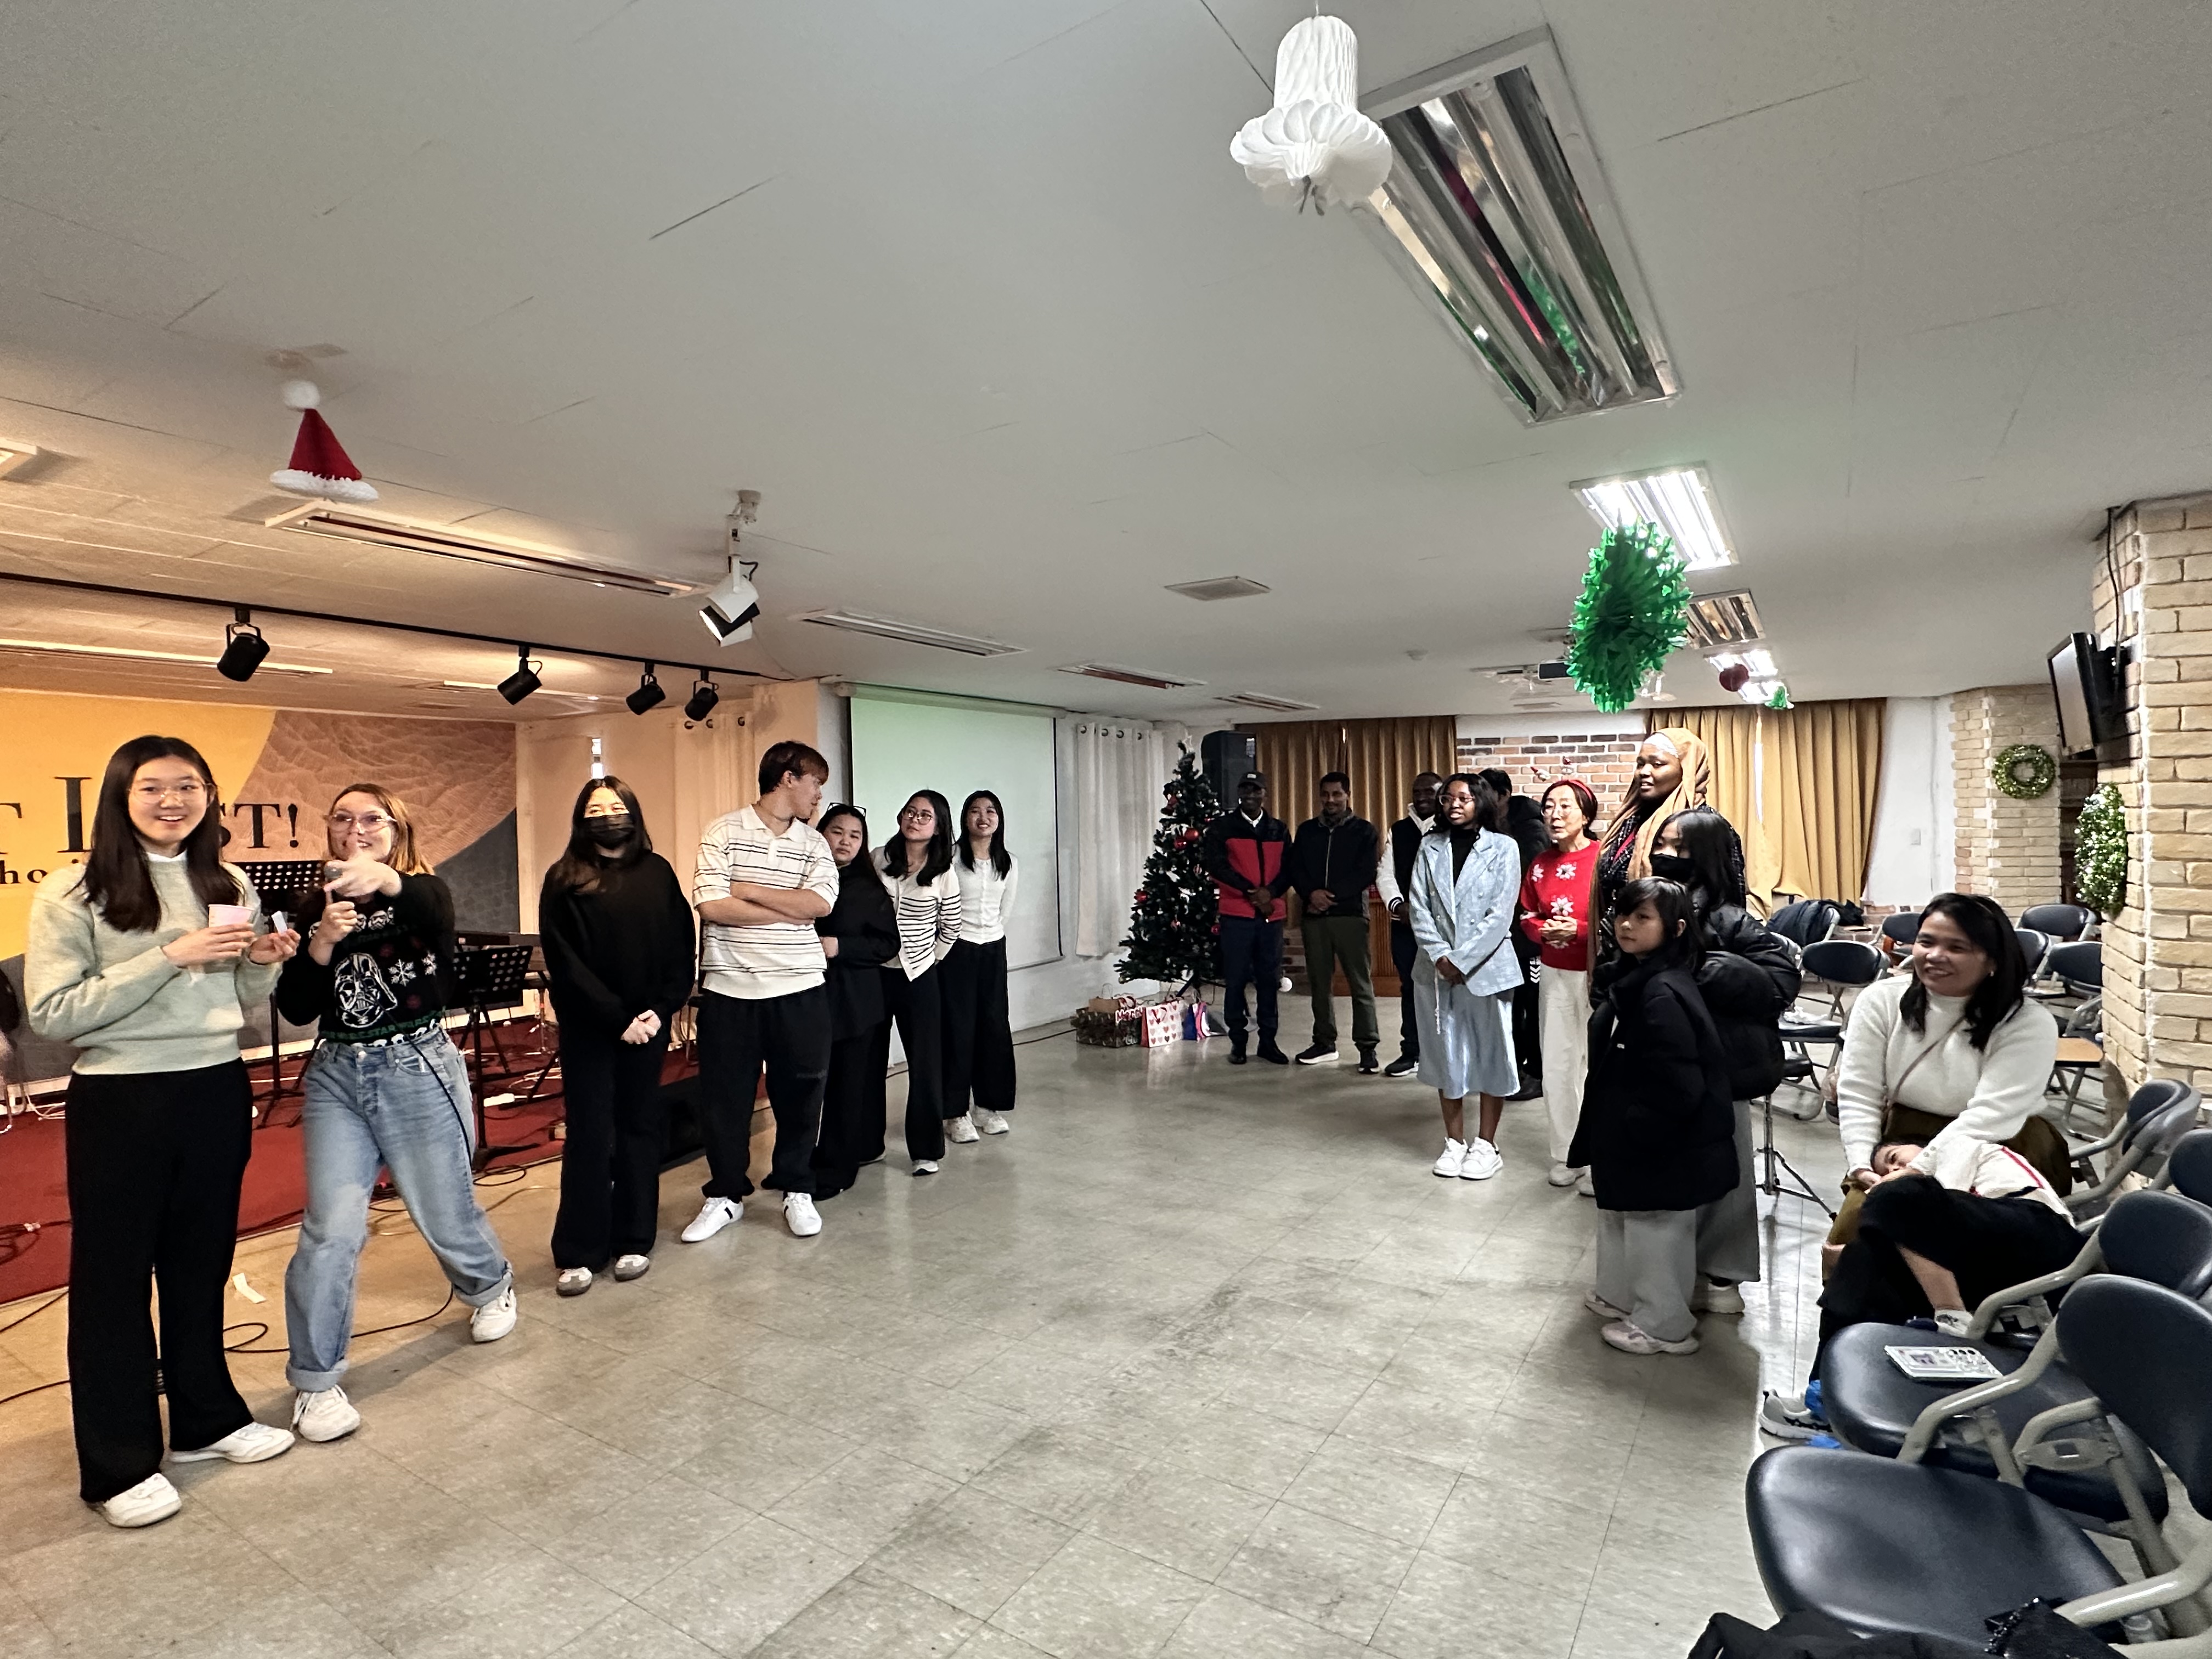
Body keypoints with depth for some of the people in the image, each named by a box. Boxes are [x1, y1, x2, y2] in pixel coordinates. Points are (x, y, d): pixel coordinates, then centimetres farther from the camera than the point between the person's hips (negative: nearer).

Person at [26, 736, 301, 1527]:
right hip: (119, 1103, -4)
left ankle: (207, 1417, 33)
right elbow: (52, 1014, -14)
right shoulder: (72, 893, -8)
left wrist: (264, 964, -9)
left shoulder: (229, 886, 6)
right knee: (113, 1278, 8)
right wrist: (172, 957, -22)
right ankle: (118, 1464, 22)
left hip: (218, 1094, 4)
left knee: (202, 1263, 16)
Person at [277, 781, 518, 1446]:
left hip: (420, 1071, -2)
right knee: (331, 1230, -8)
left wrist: (388, 882, -53)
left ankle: (490, 1287, 43)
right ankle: (314, 1380, 10)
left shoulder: (424, 892, -4)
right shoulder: (314, 909, 6)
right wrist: (321, 945, -19)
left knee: (446, 1214, 11)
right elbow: (295, 1010, -1)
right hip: (337, 1075, 2)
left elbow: (438, 922, -31)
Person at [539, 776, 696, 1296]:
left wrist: (661, 1009, -10)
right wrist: (616, 1018, -14)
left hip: (648, 1024, 2)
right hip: (587, 1028, -2)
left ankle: (634, 1241, 19)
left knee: (640, 1128, 8)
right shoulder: (564, 881, -1)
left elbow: (682, 947, 2)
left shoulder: (658, 873, 6)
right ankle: (577, 1253, 12)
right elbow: (564, 961, -7)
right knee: (590, 1135, 1)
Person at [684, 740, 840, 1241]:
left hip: (799, 989, 2)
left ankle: (797, 1190, 27)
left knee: (799, 1092, 10)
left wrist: (747, 890, -11)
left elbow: (819, 903, -10)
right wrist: (790, 912, -10)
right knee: (723, 1096, 8)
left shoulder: (814, 843, 6)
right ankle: (726, 1194, 27)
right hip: (730, 989, -2)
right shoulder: (724, 832, -3)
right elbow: (711, 906, -14)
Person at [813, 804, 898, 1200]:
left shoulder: (870, 889, 2)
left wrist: (839, 947, -14)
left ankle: (834, 1169, 15)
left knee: (848, 1085, 4)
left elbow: (887, 944, -2)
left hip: (855, 1000, -1)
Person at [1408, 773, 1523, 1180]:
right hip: (1437, 967, 3)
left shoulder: (1503, 848, -3)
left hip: (1487, 967, -3)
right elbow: (1418, 906, 1)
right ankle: (1455, 1141, 22)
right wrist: (1440, 955, -11)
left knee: (1490, 1053, 5)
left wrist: (1462, 960, -14)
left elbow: (1501, 914, -10)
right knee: (1445, 1052, 9)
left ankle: (1486, 1145, 17)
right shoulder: (1430, 847, 6)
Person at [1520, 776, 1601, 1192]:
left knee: (1597, 1065, 0)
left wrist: (1579, 930, -20)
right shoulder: (1541, 864, 6)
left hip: (1597, 974, -5)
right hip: (1554, 975, 5)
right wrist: (1543, 930, -5)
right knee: (1557, 1066, 10)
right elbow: (1528, 916, 15)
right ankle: (1565, 1157, 24)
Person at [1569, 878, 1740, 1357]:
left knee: (1656, 1231, 9)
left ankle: (1664, 1326, 27)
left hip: (1662, 1147, -9)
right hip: (1627, 1138, 9)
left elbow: (1677, 1090, -29)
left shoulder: (1663, 994, -27)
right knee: (1621, 1218, 24)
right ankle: (1621, 1295, 43)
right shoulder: (1629, 978, 3)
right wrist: (1608, 1129, 13)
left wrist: (1631, 1131, -18)